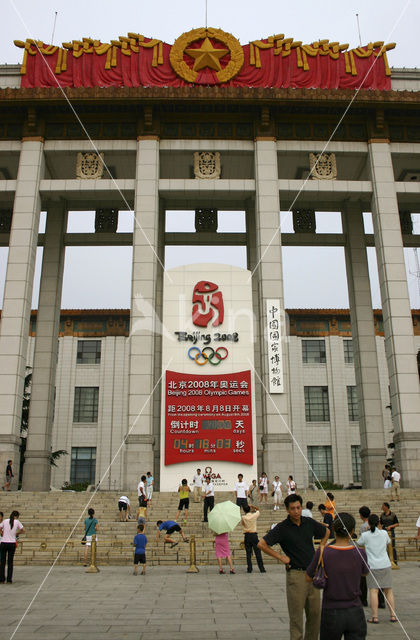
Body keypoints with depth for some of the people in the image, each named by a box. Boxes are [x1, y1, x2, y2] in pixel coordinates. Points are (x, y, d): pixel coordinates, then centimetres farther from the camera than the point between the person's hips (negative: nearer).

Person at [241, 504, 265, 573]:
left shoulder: (243, 518, -5)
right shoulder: (254, 515, -5)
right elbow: (258, 510, 13)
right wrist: (252, 506, 11)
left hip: (247, 536, 1)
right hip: (254, 535, -1)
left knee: (248, 553, 6)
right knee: (258, 553, 2)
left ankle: (249, 569, 5)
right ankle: (262, 569, 3)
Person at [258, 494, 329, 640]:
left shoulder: (309, 523, 3)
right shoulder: (282, 528, -10)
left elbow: (326, 532, 23)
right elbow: (261, 544, -12)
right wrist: (281, 557, -11)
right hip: (296, 574, -5)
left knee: (315, 614, 12)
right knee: (296, 616, 0)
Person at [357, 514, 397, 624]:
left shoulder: (365, 535, -7)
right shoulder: (384, 533, 1)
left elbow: (359, 544, 11)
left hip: (372, 566, -3)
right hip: (385, 565, 3)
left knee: (373, 591, -3)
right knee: (388, 590, 11)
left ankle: (374, 617, -6)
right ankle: (392, 615, 15)